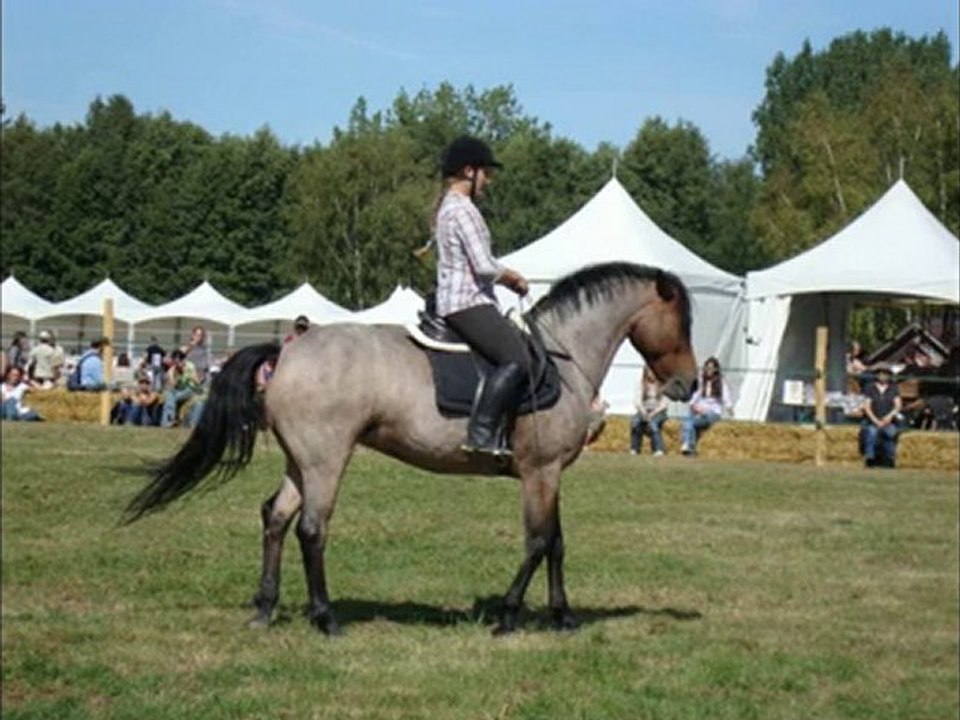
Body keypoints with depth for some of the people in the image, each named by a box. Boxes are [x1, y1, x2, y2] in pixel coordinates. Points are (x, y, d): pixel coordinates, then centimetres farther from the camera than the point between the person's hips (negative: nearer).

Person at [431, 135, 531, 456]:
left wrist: (506, 277, 14)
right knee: (516, 359, -25)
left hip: (454, 301, 11)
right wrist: (513, 277, -2)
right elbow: (484, 266, -20)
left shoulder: (446, 207, 20)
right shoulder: (463, 209, -13)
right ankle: (482, 433, -28)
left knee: (525, 342, 15)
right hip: (468, 303, -11)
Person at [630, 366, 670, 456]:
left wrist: (654, 413, -21)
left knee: (652, 423, -37)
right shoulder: (641, 382, 3)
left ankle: (659, 450, -39)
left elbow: (665, 402, -8)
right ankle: (634, 449, -28)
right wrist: (643, 410, -23)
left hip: (659, 412, -2)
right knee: (635, 421, -31)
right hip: (644, 410, 2)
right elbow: (637, 400, -3)